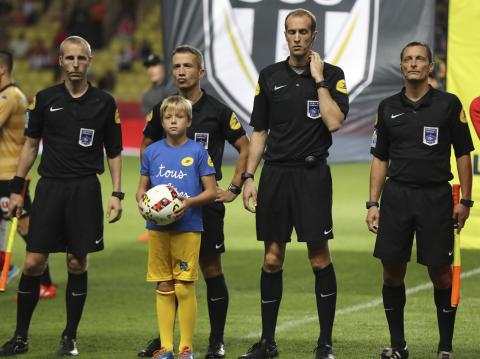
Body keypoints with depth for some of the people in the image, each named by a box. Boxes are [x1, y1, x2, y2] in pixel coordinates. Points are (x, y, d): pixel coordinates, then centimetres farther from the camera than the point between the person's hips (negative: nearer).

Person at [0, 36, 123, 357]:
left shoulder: (104, 102, 4)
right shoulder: (45, 99, 5)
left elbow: (114, 152, 9)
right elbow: (30, 144, 11)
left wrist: (117, 194, 0)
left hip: (85, 189, -1)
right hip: (50, 186, 1)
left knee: (77, 264, 1)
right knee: (33, 263, -3)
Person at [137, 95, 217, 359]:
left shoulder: (198, 152, -3)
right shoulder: (152, 152, 7)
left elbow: (211, 191, -1)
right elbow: (142, 188, 14)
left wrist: (189, 202, -18)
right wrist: (141, 201, -8)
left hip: (187, 227, -3)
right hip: (157, 227, 3)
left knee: (184, 287, -5)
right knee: (164, 288, 7)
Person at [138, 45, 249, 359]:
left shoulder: (218, 111, -3)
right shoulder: (162, 109, 6)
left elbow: (245, 147, 5)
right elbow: (147, 147, 20)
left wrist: (234, 188, -1)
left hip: (206, 201, -3)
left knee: (211, 268, 0)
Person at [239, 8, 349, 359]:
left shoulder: (332, 75, 1)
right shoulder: (270, 76, 9)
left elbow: (334, 122, -14)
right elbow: (259, 132, 12)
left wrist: (319, 80, -11)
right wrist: (249, 177, 5)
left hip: (312, 173, -3)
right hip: (275, 173, 3)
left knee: (320, 258, -4)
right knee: (272, 258, 5)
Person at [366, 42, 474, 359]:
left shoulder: (448, 104, 0)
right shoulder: (388, 107, 8)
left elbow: (463, 154, 2)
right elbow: (380, 159, 12)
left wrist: (465, 201, -4)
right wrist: (373, 204, 6)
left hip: (436, 197, -3)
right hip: (396, 195, 3)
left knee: (441, 273, -1)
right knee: (392, 272, 2)